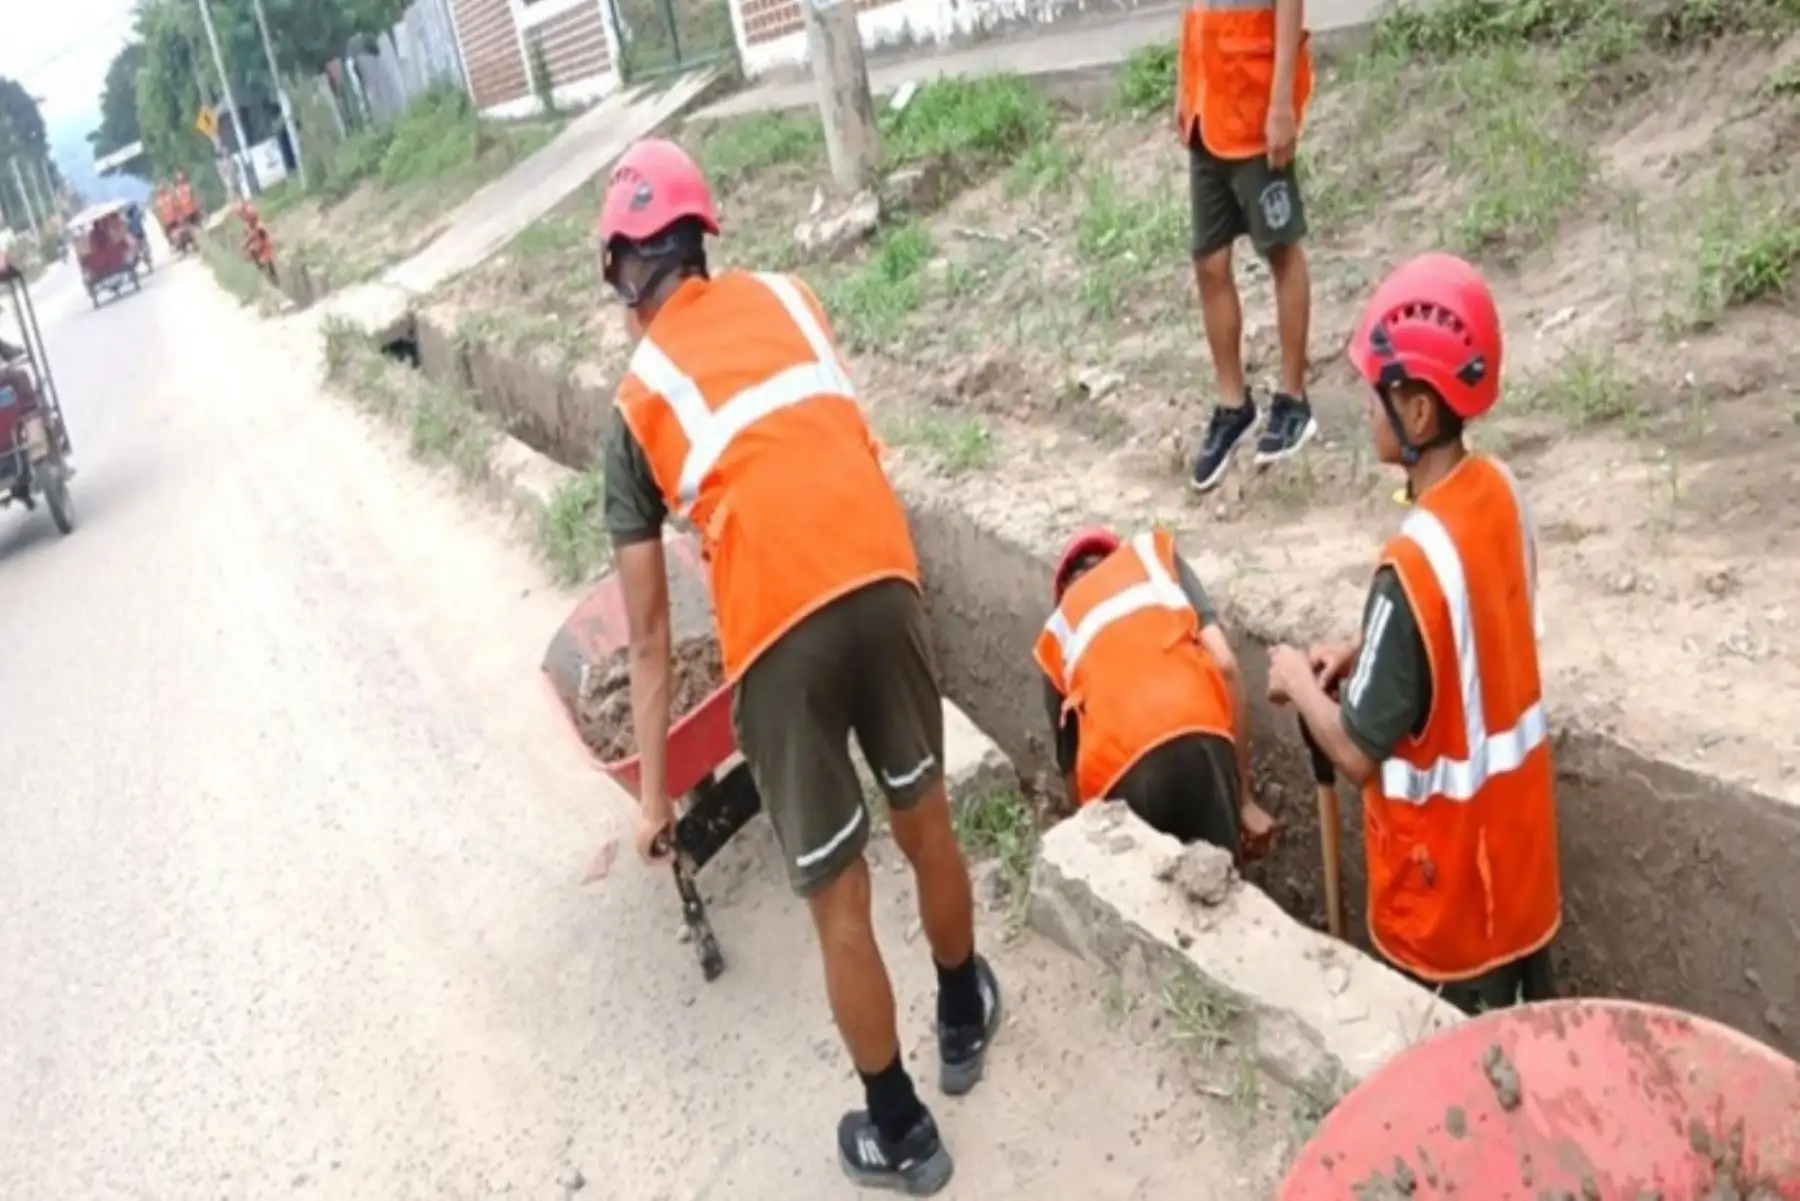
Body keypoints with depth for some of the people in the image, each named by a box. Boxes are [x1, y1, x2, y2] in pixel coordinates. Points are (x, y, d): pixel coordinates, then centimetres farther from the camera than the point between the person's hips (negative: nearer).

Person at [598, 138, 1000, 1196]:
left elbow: (651, 638, 13)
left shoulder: (638, 402, 13)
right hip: (884, 583, 3)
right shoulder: (786, 297, 20)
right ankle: (964, 1019, 51)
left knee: (840, 907, 13)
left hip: (777, 635, -3)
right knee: (925, 821, 27)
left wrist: (654, 793, 20)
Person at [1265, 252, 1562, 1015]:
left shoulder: (1414, 563, -31)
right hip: (1515, 838, 8)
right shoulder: (1500, 491, -6)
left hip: (1449, 875, -8)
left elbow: (1358, 753, -23)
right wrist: (1363, 654, 4)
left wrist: (1300, 684, -7)